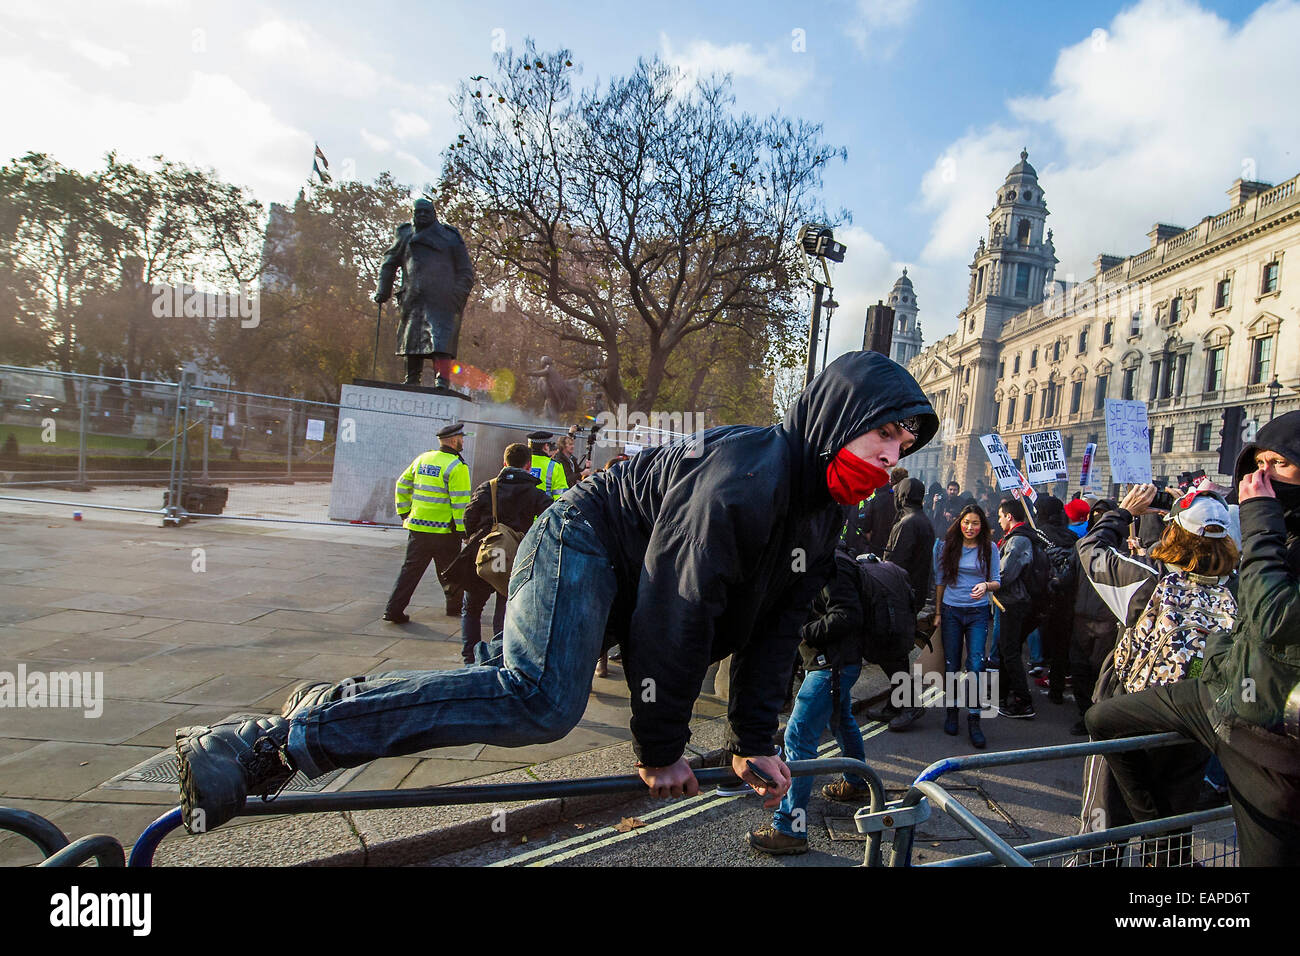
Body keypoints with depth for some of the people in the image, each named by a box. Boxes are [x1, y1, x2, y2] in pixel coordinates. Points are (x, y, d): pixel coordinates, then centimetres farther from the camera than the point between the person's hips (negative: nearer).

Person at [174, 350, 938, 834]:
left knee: (527, 680, 10)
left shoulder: (824, 512, 5)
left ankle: (332, 705, 21)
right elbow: (676, 616, -25)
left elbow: (774, 625, 9)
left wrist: (756, 740, 8)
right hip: (584, 538, -10)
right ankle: (265, 741, -28)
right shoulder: (745, 479, -26)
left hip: (616, 579, 10)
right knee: (543, 700, -29)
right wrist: (662, 748, -16)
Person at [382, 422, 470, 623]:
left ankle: (394, 609, 4)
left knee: (410, 569, 9)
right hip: (444, 530, -5)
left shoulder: (422, 459, 9)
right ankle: (455, 605, 28)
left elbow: (402, 485, 16)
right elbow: (460, 502, -16)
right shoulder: (457, 466, -12)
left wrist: (404, 513, 22)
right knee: (449, 571, 12)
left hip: (417, 526, 5)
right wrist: (463, 530, -12)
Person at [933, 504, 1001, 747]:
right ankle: (951, 712, 23)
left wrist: (986, 585, -19)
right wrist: (937, 612, 5)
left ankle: (974, 720, -2)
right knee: (951, 665, 7)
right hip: (951, 611, 1)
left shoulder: (988, 548, 1)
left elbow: (997, 581, 5)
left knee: (976, 665, -10)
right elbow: (940, 581, 7)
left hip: (977, 612, -1)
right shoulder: (947, 545, 2)